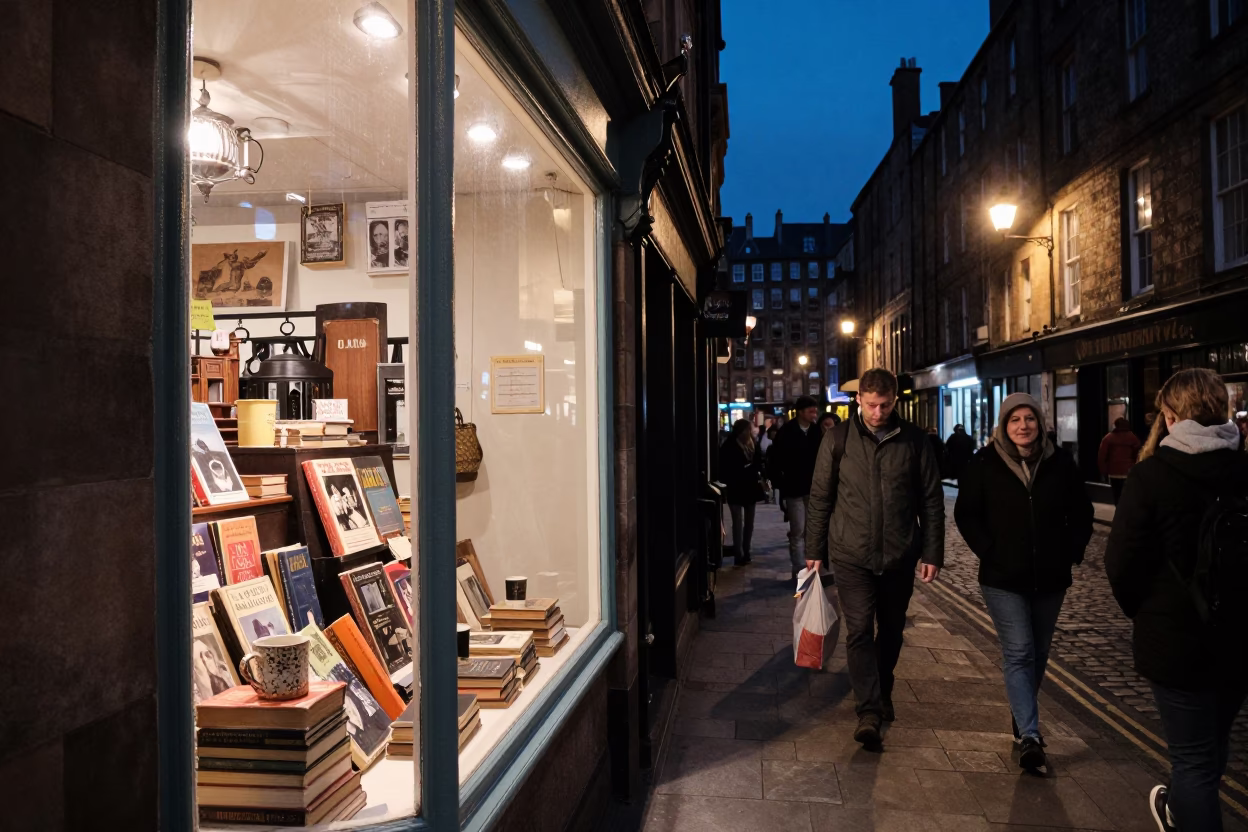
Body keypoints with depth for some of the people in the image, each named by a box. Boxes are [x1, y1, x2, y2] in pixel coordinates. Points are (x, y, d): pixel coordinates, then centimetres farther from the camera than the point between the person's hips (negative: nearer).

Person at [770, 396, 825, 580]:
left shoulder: (817, 432, 3)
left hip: (813, 489, 4)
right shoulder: (786, 433, -6)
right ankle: (800, 571, 0)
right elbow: (775, 461, -5)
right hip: (795, 490, -4)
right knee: (798, 532, -3)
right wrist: (782, 484, -8)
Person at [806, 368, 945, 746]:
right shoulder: (839, 439, -4)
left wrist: (933, 553, 0)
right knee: (860, 631, -8)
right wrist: (815, 551, 2)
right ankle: (869, 712, -3)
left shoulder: (914, 441, -1)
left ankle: (883, 693, 38)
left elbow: (932, 501, 4)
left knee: (892, 629, 16)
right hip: (851, 555, -2)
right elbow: (820, 498, 2)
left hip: (899, 556, 2)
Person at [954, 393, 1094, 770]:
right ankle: (1029, 735, -10)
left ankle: (1023, 717, 33)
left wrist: (1072, 553, 2)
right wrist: (989, 551, -9)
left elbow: (1082, 513, 12)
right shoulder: (984, 464, -6)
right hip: (1004, 578, -3)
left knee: (1038, 653, 15)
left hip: (1050, 578, 4)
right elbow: (966, 514, -1)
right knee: (1019, 652, -10)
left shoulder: (1060, 463, 1)